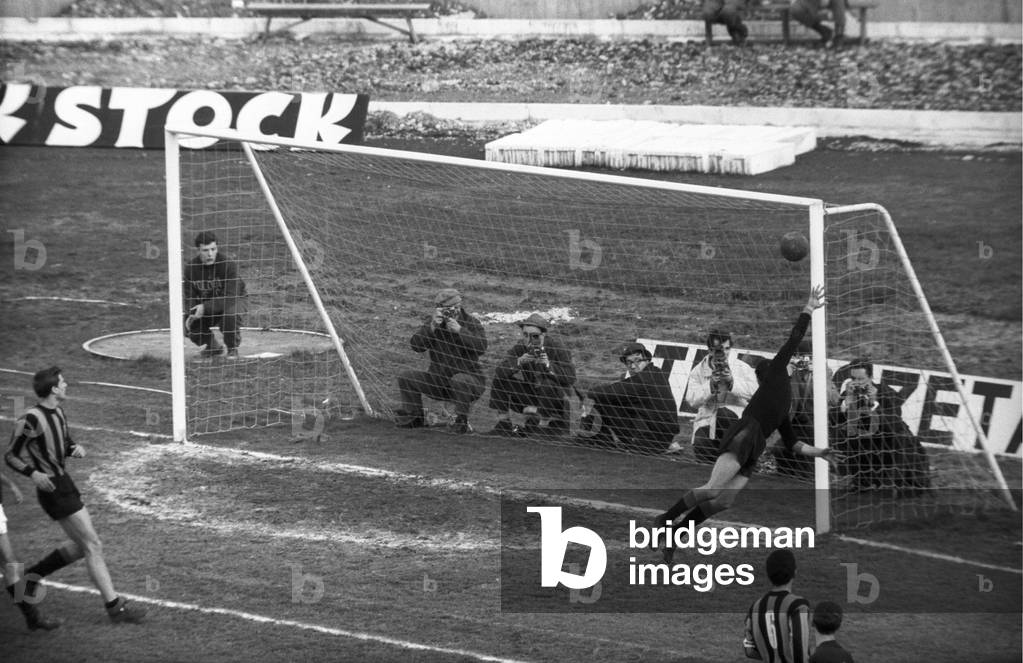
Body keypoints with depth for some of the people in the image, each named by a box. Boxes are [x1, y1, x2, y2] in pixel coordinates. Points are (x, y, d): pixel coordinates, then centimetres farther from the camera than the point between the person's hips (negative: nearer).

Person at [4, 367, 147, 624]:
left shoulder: (57, 413, 7)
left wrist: (76, 448, -2)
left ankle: (34, 574, 28)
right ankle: (113, 606, 0)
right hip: (53, 489, -9)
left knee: (82, 545, 15)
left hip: (65, 483, 9)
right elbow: (11, 456, -12)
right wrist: (33, 473, -28)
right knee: (93, 546, -6)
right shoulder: (31, 420, -19)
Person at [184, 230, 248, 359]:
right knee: (190, 327, -19)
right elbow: (189, 296, -6)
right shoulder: (191, 268, -13)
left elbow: (230, 298, -32)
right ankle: (213, 347, 15)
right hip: (206, 303, 4)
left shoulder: (228, 265, -28)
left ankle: (232, 349, -10)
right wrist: (190, 315, -27)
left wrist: (205, 308, -41)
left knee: (231, 313, -39)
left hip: (235, 300, -4)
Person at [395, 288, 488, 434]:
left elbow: (481, 347, -25)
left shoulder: (471, 324, -8)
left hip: (470, 379, -4)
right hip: (438, 381, 4)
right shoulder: (433, 322, 1)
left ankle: (462, 421, -20)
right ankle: (415, 418, 6)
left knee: (459, 380, -38)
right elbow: (416, 345, -12)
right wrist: (431, 327, -26)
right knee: (405, 377, -7)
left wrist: (459, 330, -31)